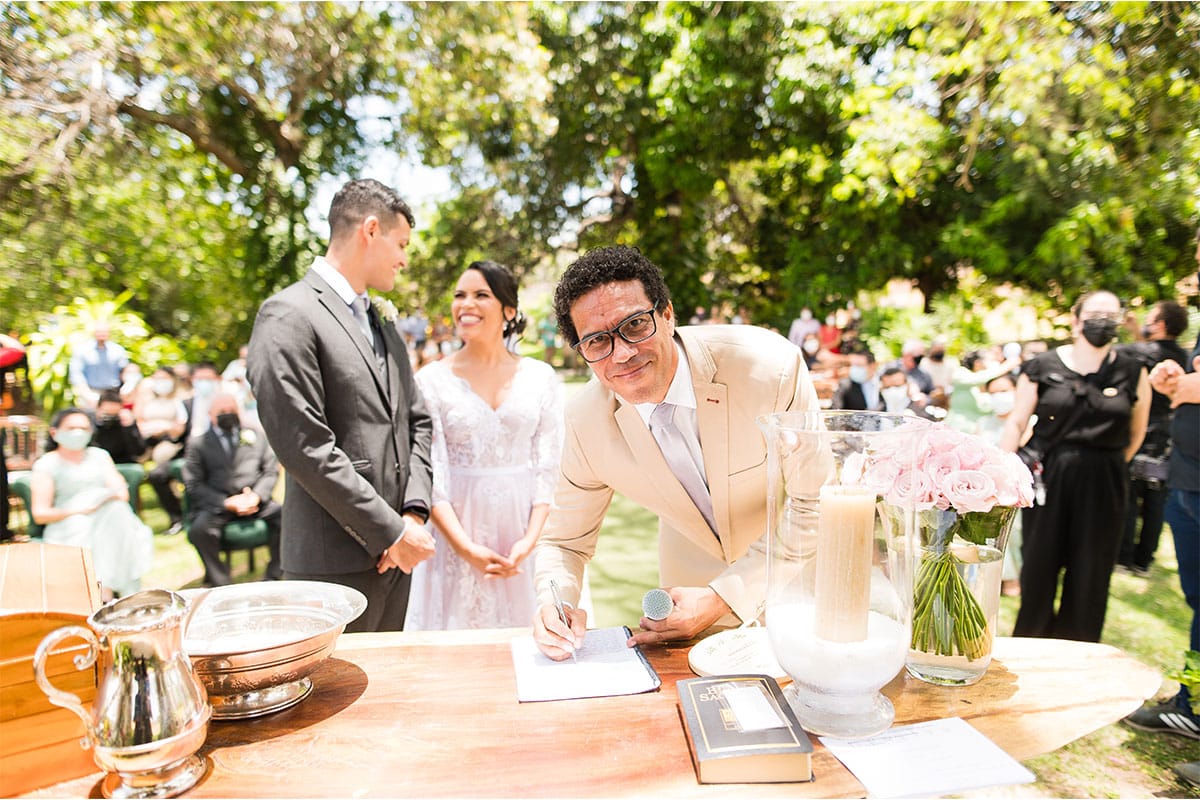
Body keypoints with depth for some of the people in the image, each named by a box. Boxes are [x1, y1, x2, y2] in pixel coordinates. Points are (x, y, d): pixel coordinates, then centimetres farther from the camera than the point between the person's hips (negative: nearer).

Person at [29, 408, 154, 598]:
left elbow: (122, 493, 9)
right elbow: (39, 514, -1)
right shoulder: (46, 465, 7)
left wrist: (108, 497, -16)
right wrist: (78, 510, -18)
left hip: (107, 522, 3)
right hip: (68, 528, -3)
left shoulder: (99, 455, 19)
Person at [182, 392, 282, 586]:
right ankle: (221, 585, -16)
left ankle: (274, 577, -14)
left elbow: (271, 470, 13)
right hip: (217, 504, -1)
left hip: (255, 500, 2)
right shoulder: (199, 445, 12)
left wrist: (257, 495, -7)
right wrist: (226, 502, -13)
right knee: (199, 530, -32)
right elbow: (194, 484, 2)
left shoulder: (255, 437, 19)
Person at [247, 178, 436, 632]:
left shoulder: (383, 325, 16)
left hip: (394, 557, 8)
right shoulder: (288, 316, -12)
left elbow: (417, 422, 13)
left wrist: (415, 512, -2)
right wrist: (393, 531, -15)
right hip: (336, 564, -7)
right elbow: (305, 447, -19)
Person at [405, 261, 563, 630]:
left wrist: (531, 539, -10)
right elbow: (429, 475, -6)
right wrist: (467, 549, -13)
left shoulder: (541, 377, 2)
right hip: (456, 528, -1)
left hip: (522, 528, 1)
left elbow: (548, 466, 0)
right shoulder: (431, 379, -2)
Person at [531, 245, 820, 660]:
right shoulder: (586, 420, -19)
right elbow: (565, 541, -6)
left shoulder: (770, 366, -29)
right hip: (694, 584, 1)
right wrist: (555, 601, -27)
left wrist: (724, 597, -27)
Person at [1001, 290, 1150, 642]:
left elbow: (1136, 432, 12)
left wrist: (1108, 465, 8)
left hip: (1103, 485, 1)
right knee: (1038, 564, 6)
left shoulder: (1133, 373, 3)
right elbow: (1016, 422, 1)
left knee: (1090, 573, 6)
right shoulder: (1043, 367, -1)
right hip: (1047, 477, -1)